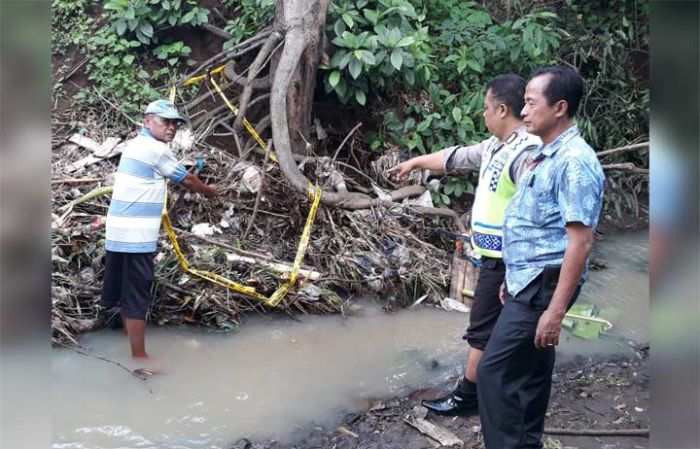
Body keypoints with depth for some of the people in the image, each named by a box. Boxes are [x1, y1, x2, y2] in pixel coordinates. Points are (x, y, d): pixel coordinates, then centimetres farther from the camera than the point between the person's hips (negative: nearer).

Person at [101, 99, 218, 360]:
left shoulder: (135, 144, 17)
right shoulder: (156, 149, -12)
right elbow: (187, 180, 1)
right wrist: (209, 191, 17)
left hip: (118, 232, 10)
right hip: (136, 236, -10)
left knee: (123, 290, 16)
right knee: (136, 296, -4)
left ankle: (132, 348, 28)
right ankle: (139, 356, 3)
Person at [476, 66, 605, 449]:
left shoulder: (574, 162, -18)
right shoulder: (544, 156, 11)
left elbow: (580, 242, -23)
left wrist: (556, 309, -24)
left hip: (543, 286, -9)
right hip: (527, 281, 9)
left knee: (495, 372, -7)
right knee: (527, 374, 16)